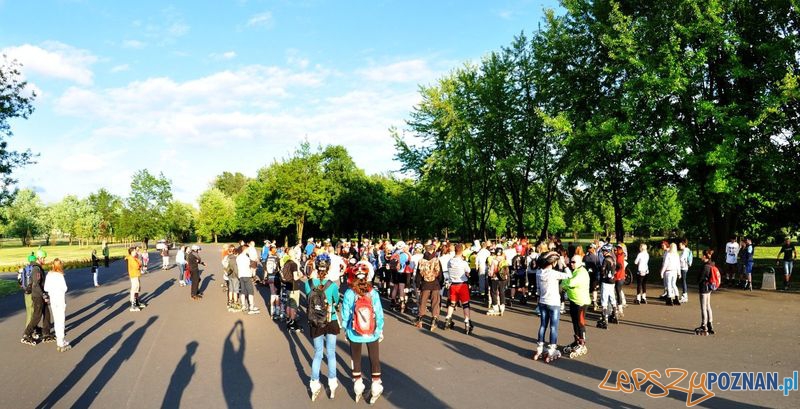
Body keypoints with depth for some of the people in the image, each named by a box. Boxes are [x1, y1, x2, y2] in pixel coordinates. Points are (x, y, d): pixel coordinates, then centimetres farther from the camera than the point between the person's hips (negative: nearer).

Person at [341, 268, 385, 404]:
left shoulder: (349, 293, -16)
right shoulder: (374, 293, -15)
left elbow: (345, 313, -7)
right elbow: (379, 313, -9)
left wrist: (345, 329, 8)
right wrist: (380, 330, 6)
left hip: (354, 333, 0)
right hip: (372, 333, 0)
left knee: (356, 358, 20)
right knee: (374, 359, 16)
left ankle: (358, 387, 31)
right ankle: (376, 387, 24)